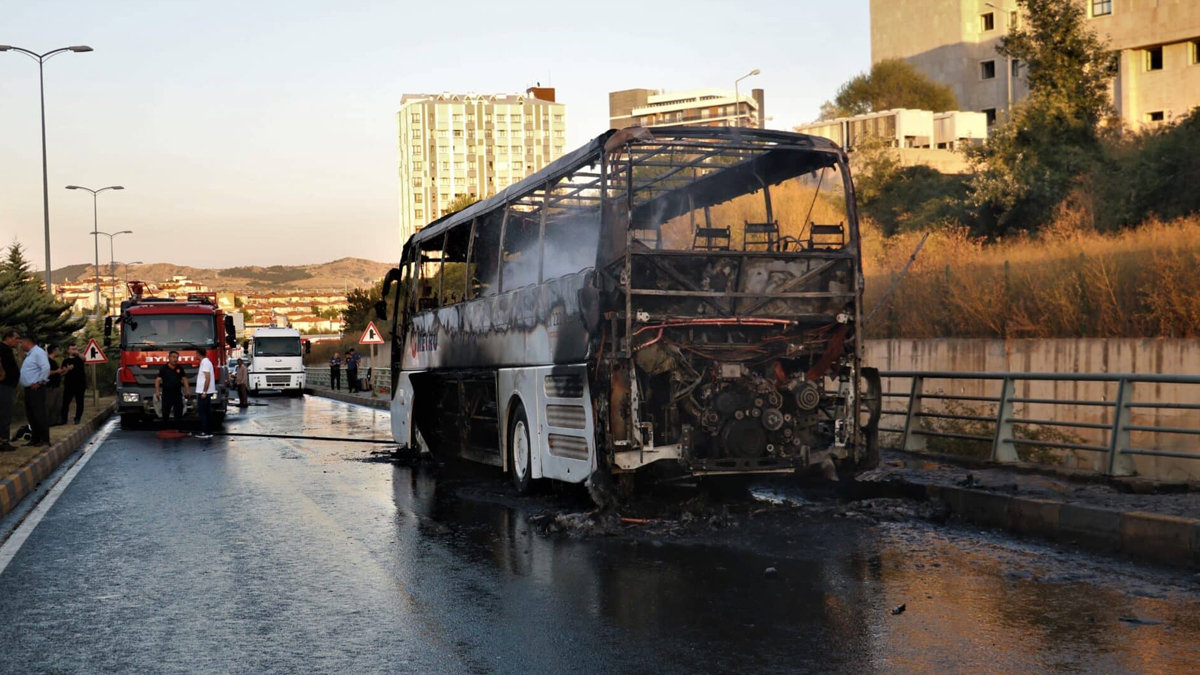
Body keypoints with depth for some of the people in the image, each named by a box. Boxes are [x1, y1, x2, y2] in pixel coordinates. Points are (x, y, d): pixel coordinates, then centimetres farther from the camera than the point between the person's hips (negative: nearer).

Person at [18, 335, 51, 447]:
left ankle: (45, 440, -6)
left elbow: (46, 368, -24)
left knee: (39, 415, -9)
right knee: (31, 416, 11)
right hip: (29, 389, 10)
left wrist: (39, 382, -20)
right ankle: (35, 439, 16)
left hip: (36, 389, -10)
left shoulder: (38, 352, -13)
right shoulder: (30, 354, 19)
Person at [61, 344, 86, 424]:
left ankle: (77, 418, 10)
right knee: (65, 402, -5)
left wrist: (78, 354, -38)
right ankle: (63, 418, -1)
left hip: (80, 384, 0)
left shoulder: (79, 358, 7)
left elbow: (84, 359, -18)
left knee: (79, 402, 3)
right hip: (69, 384, 0)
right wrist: (68, 369, -13)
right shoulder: (65, 361, 9)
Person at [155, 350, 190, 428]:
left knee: (179, 413, 5)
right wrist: (157, 391, -20)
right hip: (166, 394, -2)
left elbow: (184, 379, 10)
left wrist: (187, 390, 0)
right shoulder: (163, 368, -2)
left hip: (177, 394, 2)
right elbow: (158, 380, -7)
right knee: (165, 413, 3)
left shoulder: (180, 368, 7)